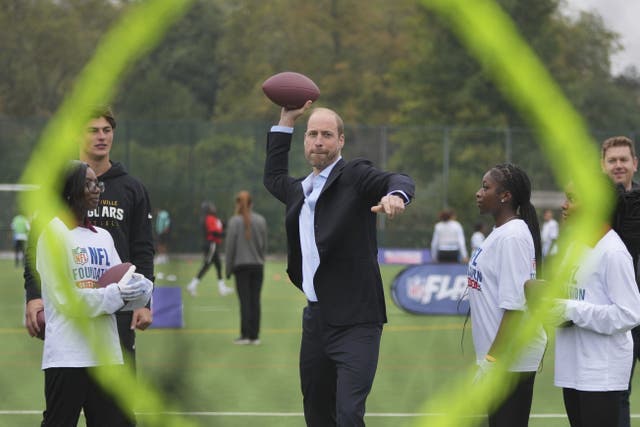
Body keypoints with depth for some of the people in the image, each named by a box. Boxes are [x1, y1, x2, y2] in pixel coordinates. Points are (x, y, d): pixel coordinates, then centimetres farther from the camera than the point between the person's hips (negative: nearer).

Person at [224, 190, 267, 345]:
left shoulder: (234, 221, -7)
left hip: (241, 265, -3)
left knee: (244, 300, -1)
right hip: (258, 265, 3)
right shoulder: (261, 220, 3)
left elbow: (230, 246, -6)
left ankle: (245, 335, -2)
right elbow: (264, 245, 7)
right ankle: (254, 336, 5)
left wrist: (228, 268, 2)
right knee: (255, 300, 5)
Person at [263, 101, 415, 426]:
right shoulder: (300, 190, 16)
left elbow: (398, 180, -22)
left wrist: (396, 194, -46)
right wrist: (285, 122, 31)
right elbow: (273, 177, 37)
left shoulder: (354, 175, -5)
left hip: (354, 323, -8)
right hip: (315, 319, 8)